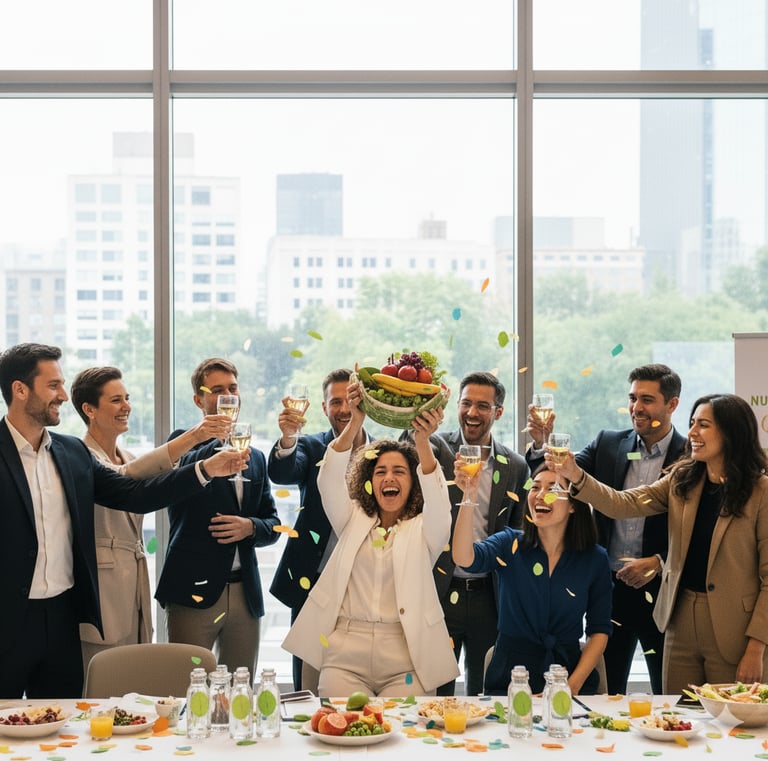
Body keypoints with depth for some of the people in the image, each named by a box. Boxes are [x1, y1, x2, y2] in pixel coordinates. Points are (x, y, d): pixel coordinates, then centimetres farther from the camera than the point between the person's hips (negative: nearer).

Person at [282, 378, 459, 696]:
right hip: (345, 657, 1)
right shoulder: (353, 521, 15)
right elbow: (328, 480, -2)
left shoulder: (423, 529, 10)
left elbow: (437, 500, -12)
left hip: (405, 661, -1)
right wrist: (355, 422, -18)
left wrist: (423, 442, -29)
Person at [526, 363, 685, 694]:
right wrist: (542, 444, -22)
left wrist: (659, 562, -18)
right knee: (604, 692, 11)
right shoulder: (607, 444, 5)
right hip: (610, 588, 3)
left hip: (661, 590, -3)